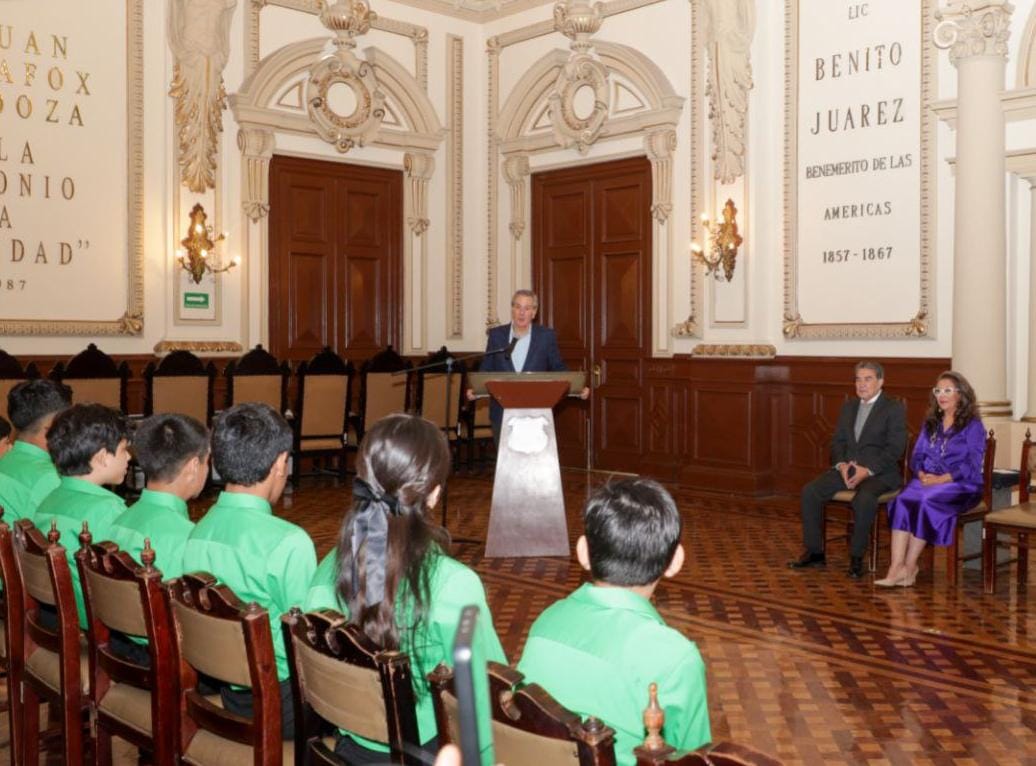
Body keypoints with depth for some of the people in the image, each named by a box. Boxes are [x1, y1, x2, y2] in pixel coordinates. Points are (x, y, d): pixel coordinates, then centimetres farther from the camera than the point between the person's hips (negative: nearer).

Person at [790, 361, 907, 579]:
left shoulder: (894, 409, -1)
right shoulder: (848, 407, 17)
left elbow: (894, 448, -10)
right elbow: (837, 442, 14)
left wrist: (867, 470, -20)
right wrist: (841, 464, -7)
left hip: (879, 472, -6)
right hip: (846, 468, 6)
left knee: (864, 499, -37)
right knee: (809, 492, -17)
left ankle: (856, 557, -20)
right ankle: (815, 552, -7)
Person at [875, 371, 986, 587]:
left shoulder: (973, 426, 2)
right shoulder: (930, 424, 20)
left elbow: (971, 465, -8)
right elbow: (916, 456, 15)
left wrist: (941, 479, -19)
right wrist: (922, 474, -7)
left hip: (960, 485, -4)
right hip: (927, 481, 5)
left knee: (926, 503, -34)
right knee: (902, 501, -28)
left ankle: (910, 567, -26)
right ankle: (896, 566, -39)